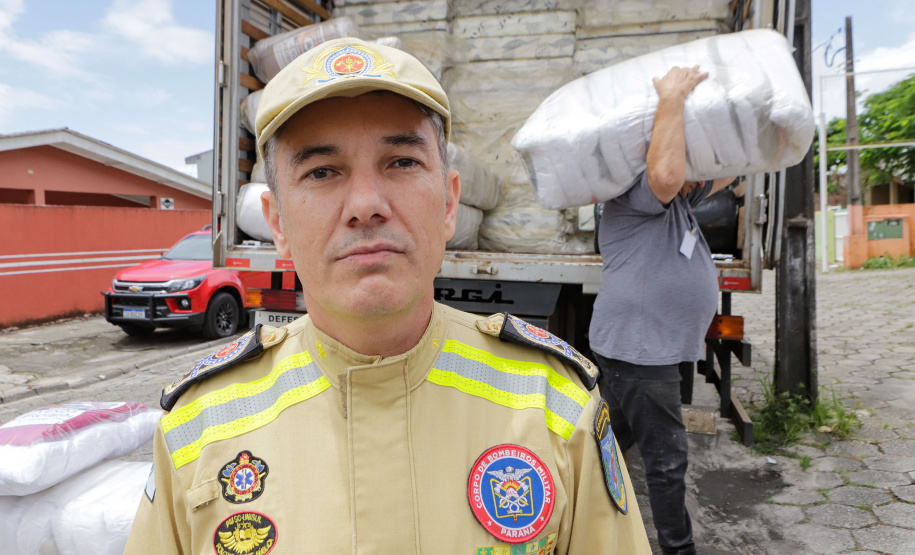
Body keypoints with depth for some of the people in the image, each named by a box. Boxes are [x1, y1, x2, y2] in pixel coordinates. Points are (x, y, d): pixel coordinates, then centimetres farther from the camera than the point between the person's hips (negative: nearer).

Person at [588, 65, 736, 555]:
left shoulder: (679, 201, 17)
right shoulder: (634, 198, -13)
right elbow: (666, 173, -35)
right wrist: (671, 98, -27)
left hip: (653, 349, 10)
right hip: (637, 349, -10)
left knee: (613, 441, 20)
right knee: (666, 456, 3)